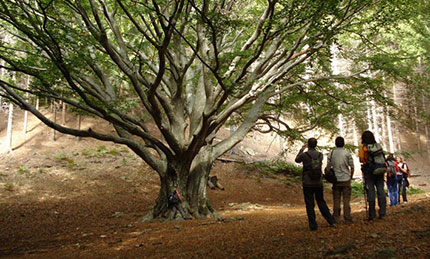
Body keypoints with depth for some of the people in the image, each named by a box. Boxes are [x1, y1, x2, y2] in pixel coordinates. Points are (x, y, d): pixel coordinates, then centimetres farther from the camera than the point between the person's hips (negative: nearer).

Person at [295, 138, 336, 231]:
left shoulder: (304, 155, -13)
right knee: (321, 202, 18)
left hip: (307, 184, -3)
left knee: (310, 205, 3)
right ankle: (331, 221, 20)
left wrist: (301, 150, 21)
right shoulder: (320, 155, -3)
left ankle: (313, 225, 5)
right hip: (318, 183, 3)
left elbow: (297, 160, 9)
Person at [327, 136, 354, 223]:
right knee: (346, 199, 2)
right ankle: (347, 217, 1)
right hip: (346, 179, -1)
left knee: (336, 199, 5)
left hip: (336, 179, 2)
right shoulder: (347, 153, -2)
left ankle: (336, 218, 6)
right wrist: (351, 177, 12)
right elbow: (352, 167, -1)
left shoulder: (331, 154, 2)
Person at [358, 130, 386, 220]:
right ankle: (382, 213, 9)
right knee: (381, 190, 7)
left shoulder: (363, 146, -5)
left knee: (371, 192, -1)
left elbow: (361, 160, -10)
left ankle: (372, 214, 0)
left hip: (369, 171, -3)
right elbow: (383, 158, 6)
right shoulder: (378, 145, 7)